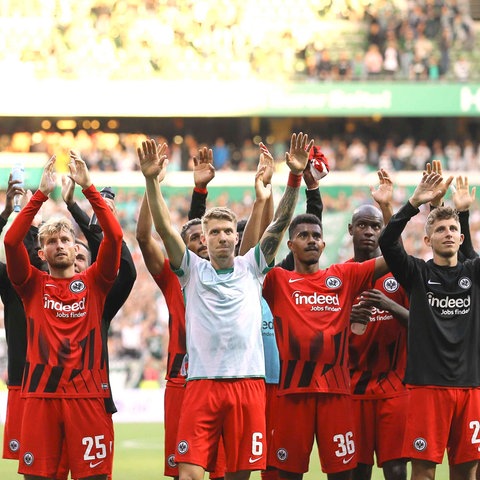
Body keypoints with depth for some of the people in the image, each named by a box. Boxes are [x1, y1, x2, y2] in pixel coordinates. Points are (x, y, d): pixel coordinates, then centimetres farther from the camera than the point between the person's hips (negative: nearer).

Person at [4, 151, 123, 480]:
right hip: (40, 394, 0)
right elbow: (11, 241, -4)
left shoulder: (94, 282, 9)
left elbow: (114, 236, -3)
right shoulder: (33, 285, 10)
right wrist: (41, 194, -8)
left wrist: (89, 188, -7)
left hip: (88, 394, 0)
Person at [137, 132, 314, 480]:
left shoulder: (251, 268, 12)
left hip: (249, 383, 1)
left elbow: (280, 223, 3)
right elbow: (165, 228, -2)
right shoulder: (193, 270, 10)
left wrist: (296, 177, -9)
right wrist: (152, 181, -15)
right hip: (202, 383, -1)